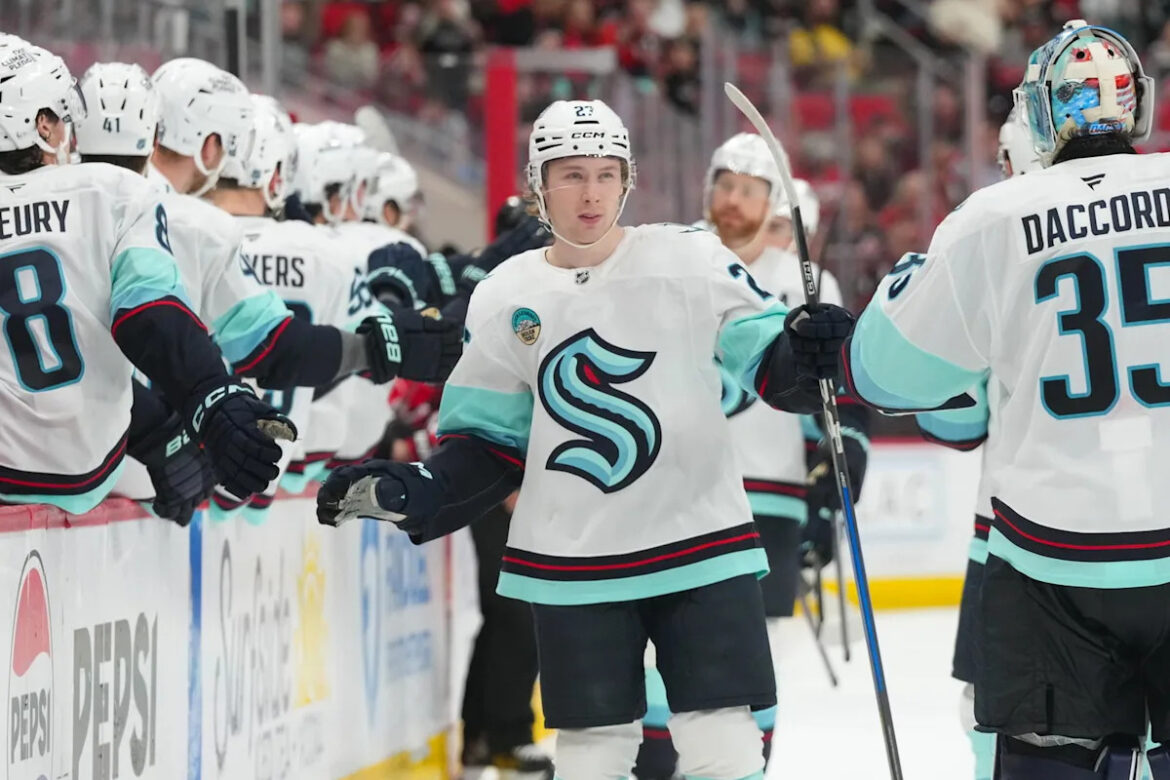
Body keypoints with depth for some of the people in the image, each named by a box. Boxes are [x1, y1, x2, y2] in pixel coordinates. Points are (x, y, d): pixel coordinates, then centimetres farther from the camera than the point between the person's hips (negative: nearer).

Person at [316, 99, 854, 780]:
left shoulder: (692, 260, -2)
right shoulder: (505, 298, 4)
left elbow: (770, 364, 0)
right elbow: (491, 441, 10)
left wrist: (806, 348, -22)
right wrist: (408, 494, -3)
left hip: (702, 543, -2)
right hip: (573, 562, 2)